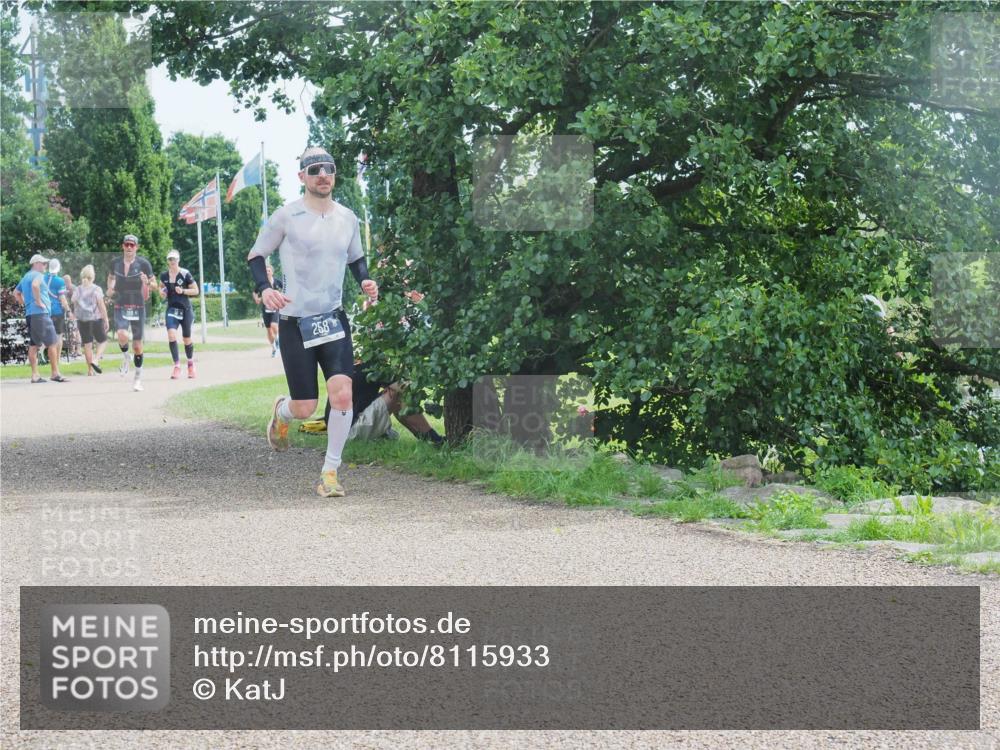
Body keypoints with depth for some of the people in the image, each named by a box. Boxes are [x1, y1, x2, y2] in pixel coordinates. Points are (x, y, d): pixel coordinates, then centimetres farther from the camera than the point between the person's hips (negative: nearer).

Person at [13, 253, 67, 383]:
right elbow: (35, 285, -29)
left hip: (30, 314, 9)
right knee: (52, 343, -6)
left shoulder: (25, 277, 21)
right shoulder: (38, 275, -7)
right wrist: (38, 302, -20)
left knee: (33, 345, 6)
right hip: (40, 313, -9)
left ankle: (35, 375, 5)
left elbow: (16, 292, 31)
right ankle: (55, 373, -7)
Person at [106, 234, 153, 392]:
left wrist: (146, 283, -18)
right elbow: (111, 277, 24)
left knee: (137, 344, 3)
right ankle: (125, 358, 5)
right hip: (120, 307, 1)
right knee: (122, 335, -26)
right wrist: (110, 288, 4)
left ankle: (138, 378, 18)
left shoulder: (143, 263, -3)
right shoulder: (116, 263, 4)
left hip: (138, 307, -1)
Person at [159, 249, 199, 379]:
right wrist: (161, 292, 0)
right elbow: (161, 287, 22)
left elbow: (196, 290, -5)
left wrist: (183, 291, -19)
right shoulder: (164, 275, 2)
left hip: (185, 309, -2)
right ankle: (177, 366, -15)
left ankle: (190, 362, 35)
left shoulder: (185, 274, -9)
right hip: (172, 309, 2)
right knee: (171, 335, -19)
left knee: (187, 339, 8)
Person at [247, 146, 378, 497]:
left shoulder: (347, 218, 7)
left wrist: (365, 280, 3)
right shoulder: (286, 216, -5)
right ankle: (282, 411, 37)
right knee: (305, 408, -2)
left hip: (333, 318, 3)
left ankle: (330, 472, -4)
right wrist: (264, 289, -15)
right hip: (294, 320, -3)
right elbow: (256, 255, 3)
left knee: (342, 392, -17)